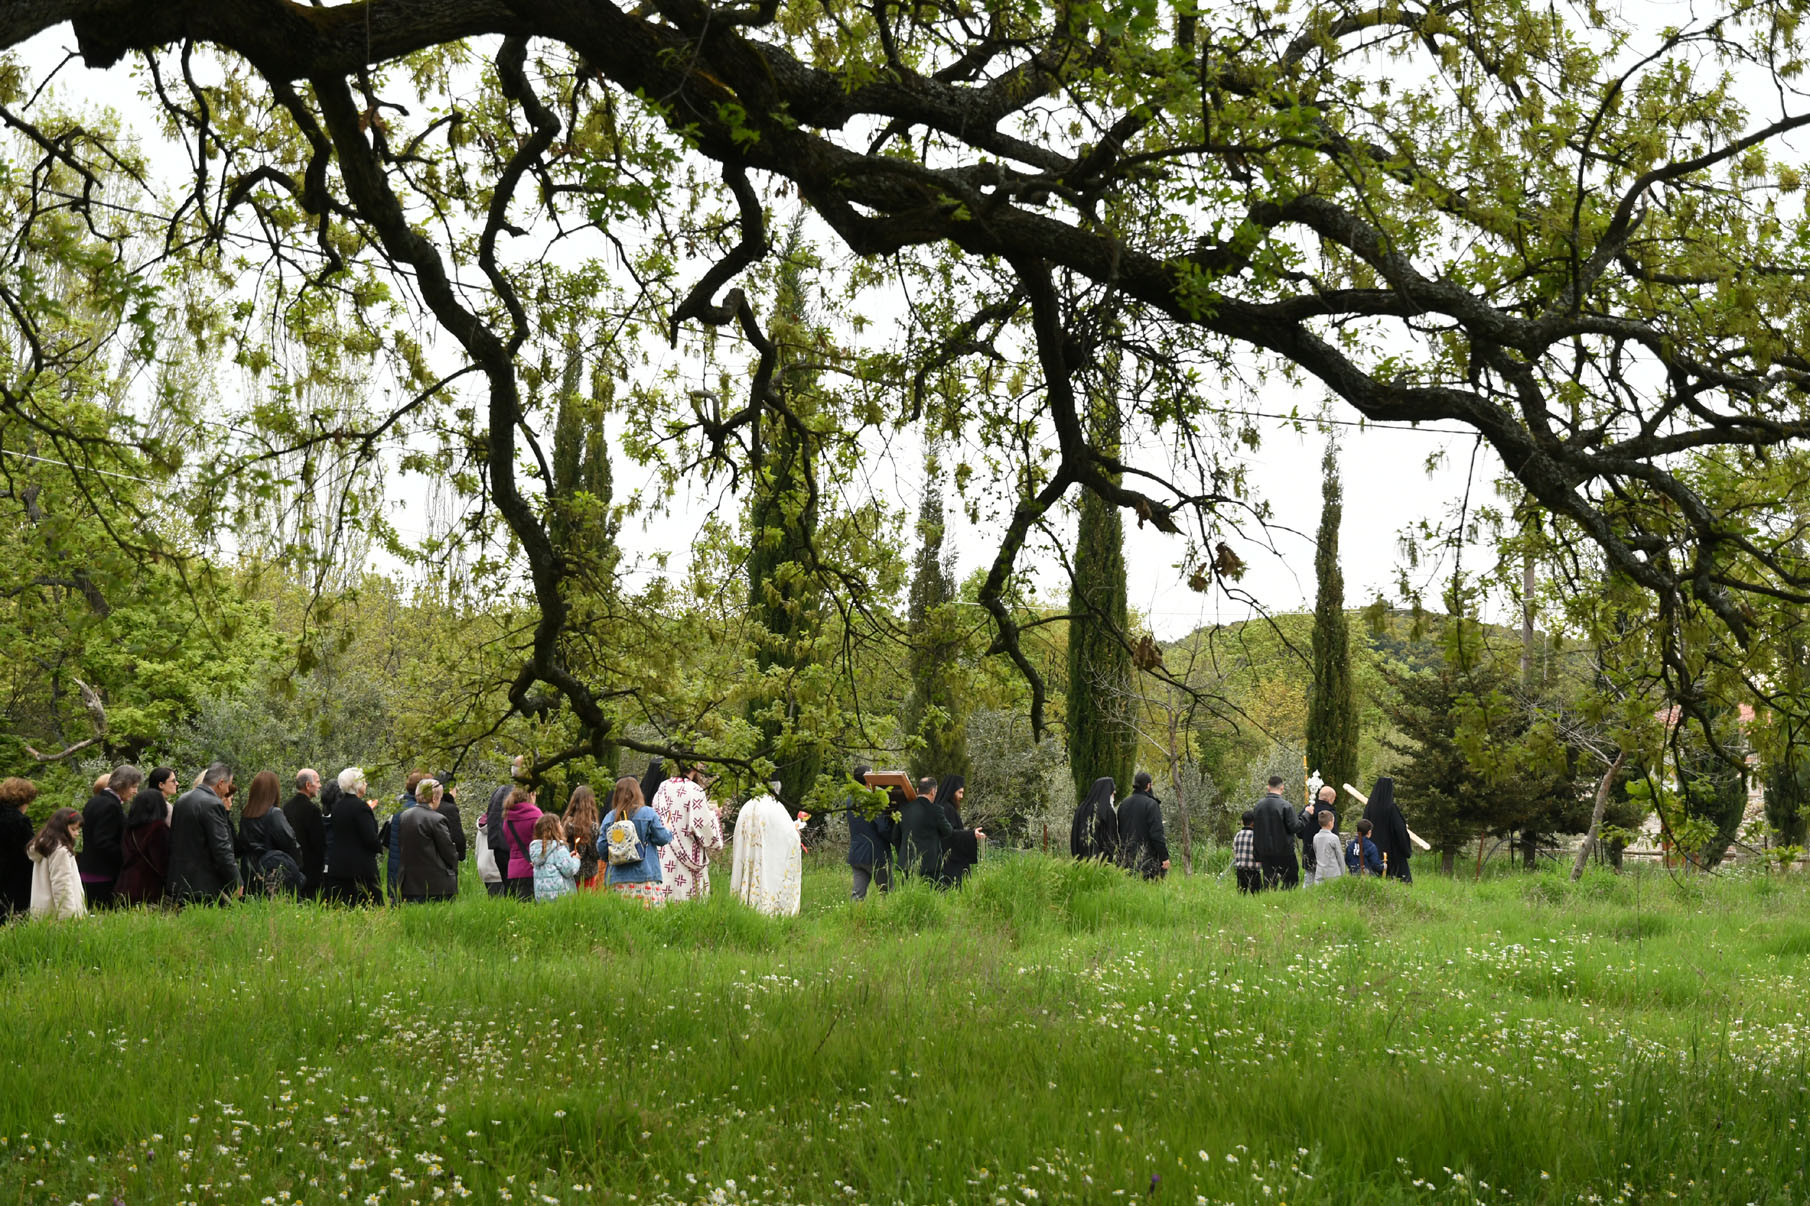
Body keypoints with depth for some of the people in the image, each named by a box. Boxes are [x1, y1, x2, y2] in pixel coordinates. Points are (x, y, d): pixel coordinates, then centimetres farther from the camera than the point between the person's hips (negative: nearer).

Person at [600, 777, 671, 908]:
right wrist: (668, 830, 20)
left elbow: (601, 848, 7)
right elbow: (662, 838, -2)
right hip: (644, 877, -3)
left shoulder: (609, 818, 6)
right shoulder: (648, 813, -2)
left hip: (616, 880, 3)